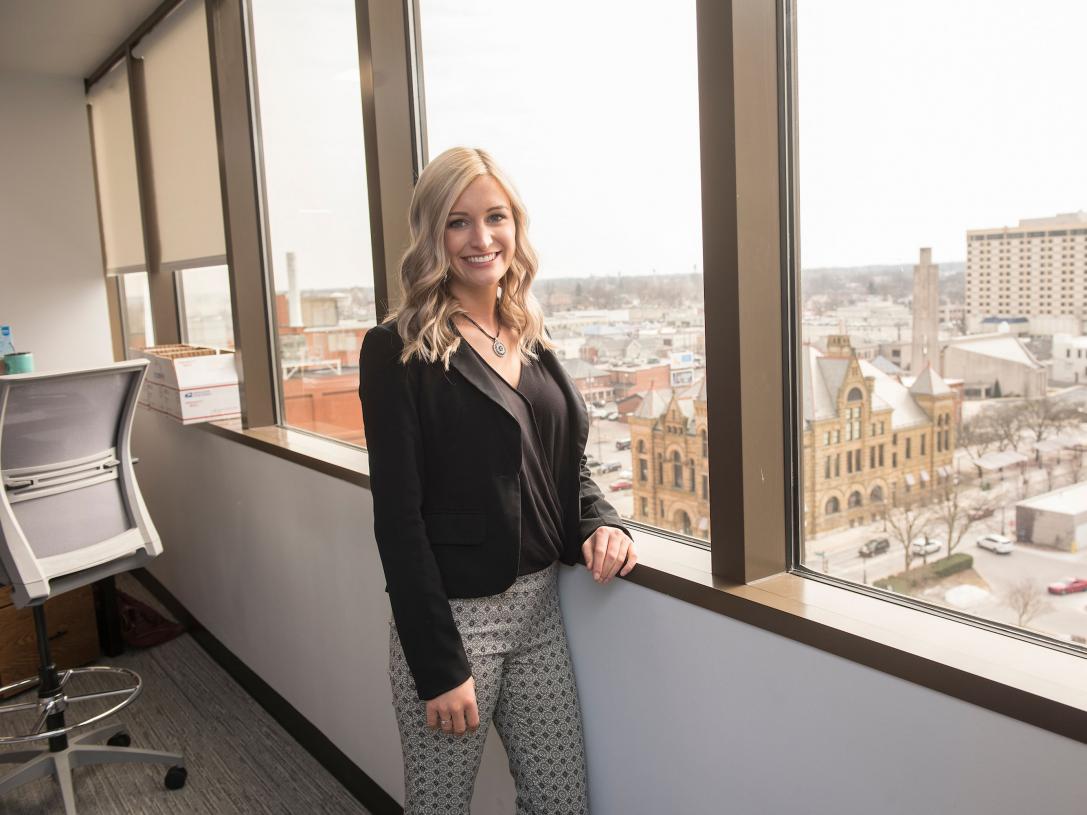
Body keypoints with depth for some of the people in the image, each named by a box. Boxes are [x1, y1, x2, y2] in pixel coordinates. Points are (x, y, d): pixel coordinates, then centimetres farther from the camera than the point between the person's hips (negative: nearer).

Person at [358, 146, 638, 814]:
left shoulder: (534, 342, 8)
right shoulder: (398, 350, -11)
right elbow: (398, 516, -14)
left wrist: (601, 523, -7)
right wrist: (439, 666, -15)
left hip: (541, 606, 6)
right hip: (451, 616, -5)